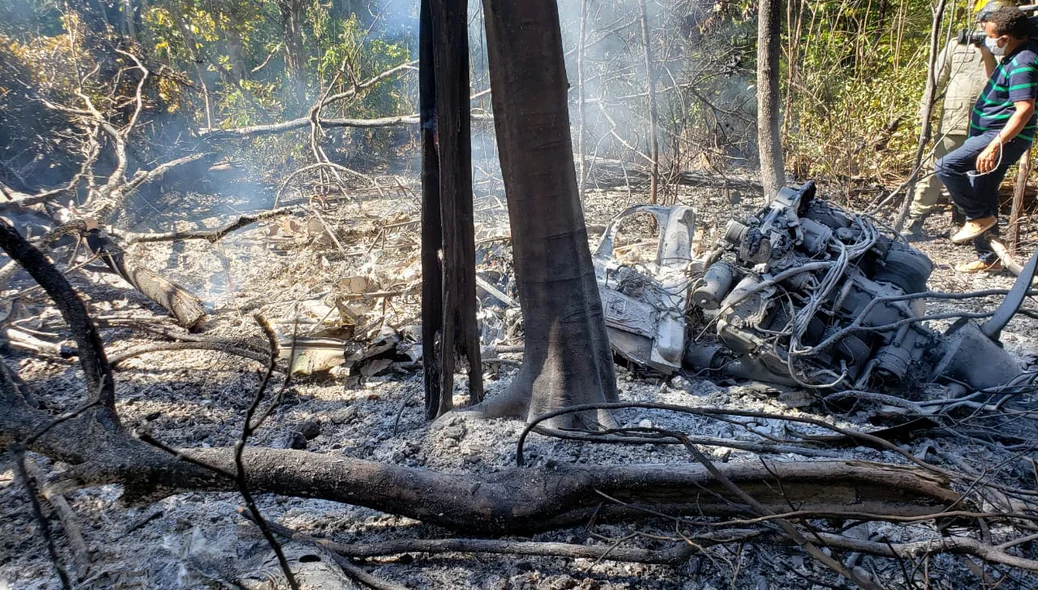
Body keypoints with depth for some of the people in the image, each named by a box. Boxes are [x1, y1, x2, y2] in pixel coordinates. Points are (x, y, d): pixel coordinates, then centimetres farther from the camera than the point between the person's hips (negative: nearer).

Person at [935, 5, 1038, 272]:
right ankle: (987, 258, 23)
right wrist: (986, 55, 19)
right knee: (982, 194, 14)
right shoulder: (1015, 57, 12)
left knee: (946, 166, -23)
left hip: (1003, 137, -11)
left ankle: (980, 217, -9)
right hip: (995, 135, 11)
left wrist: (994, 146, -33)